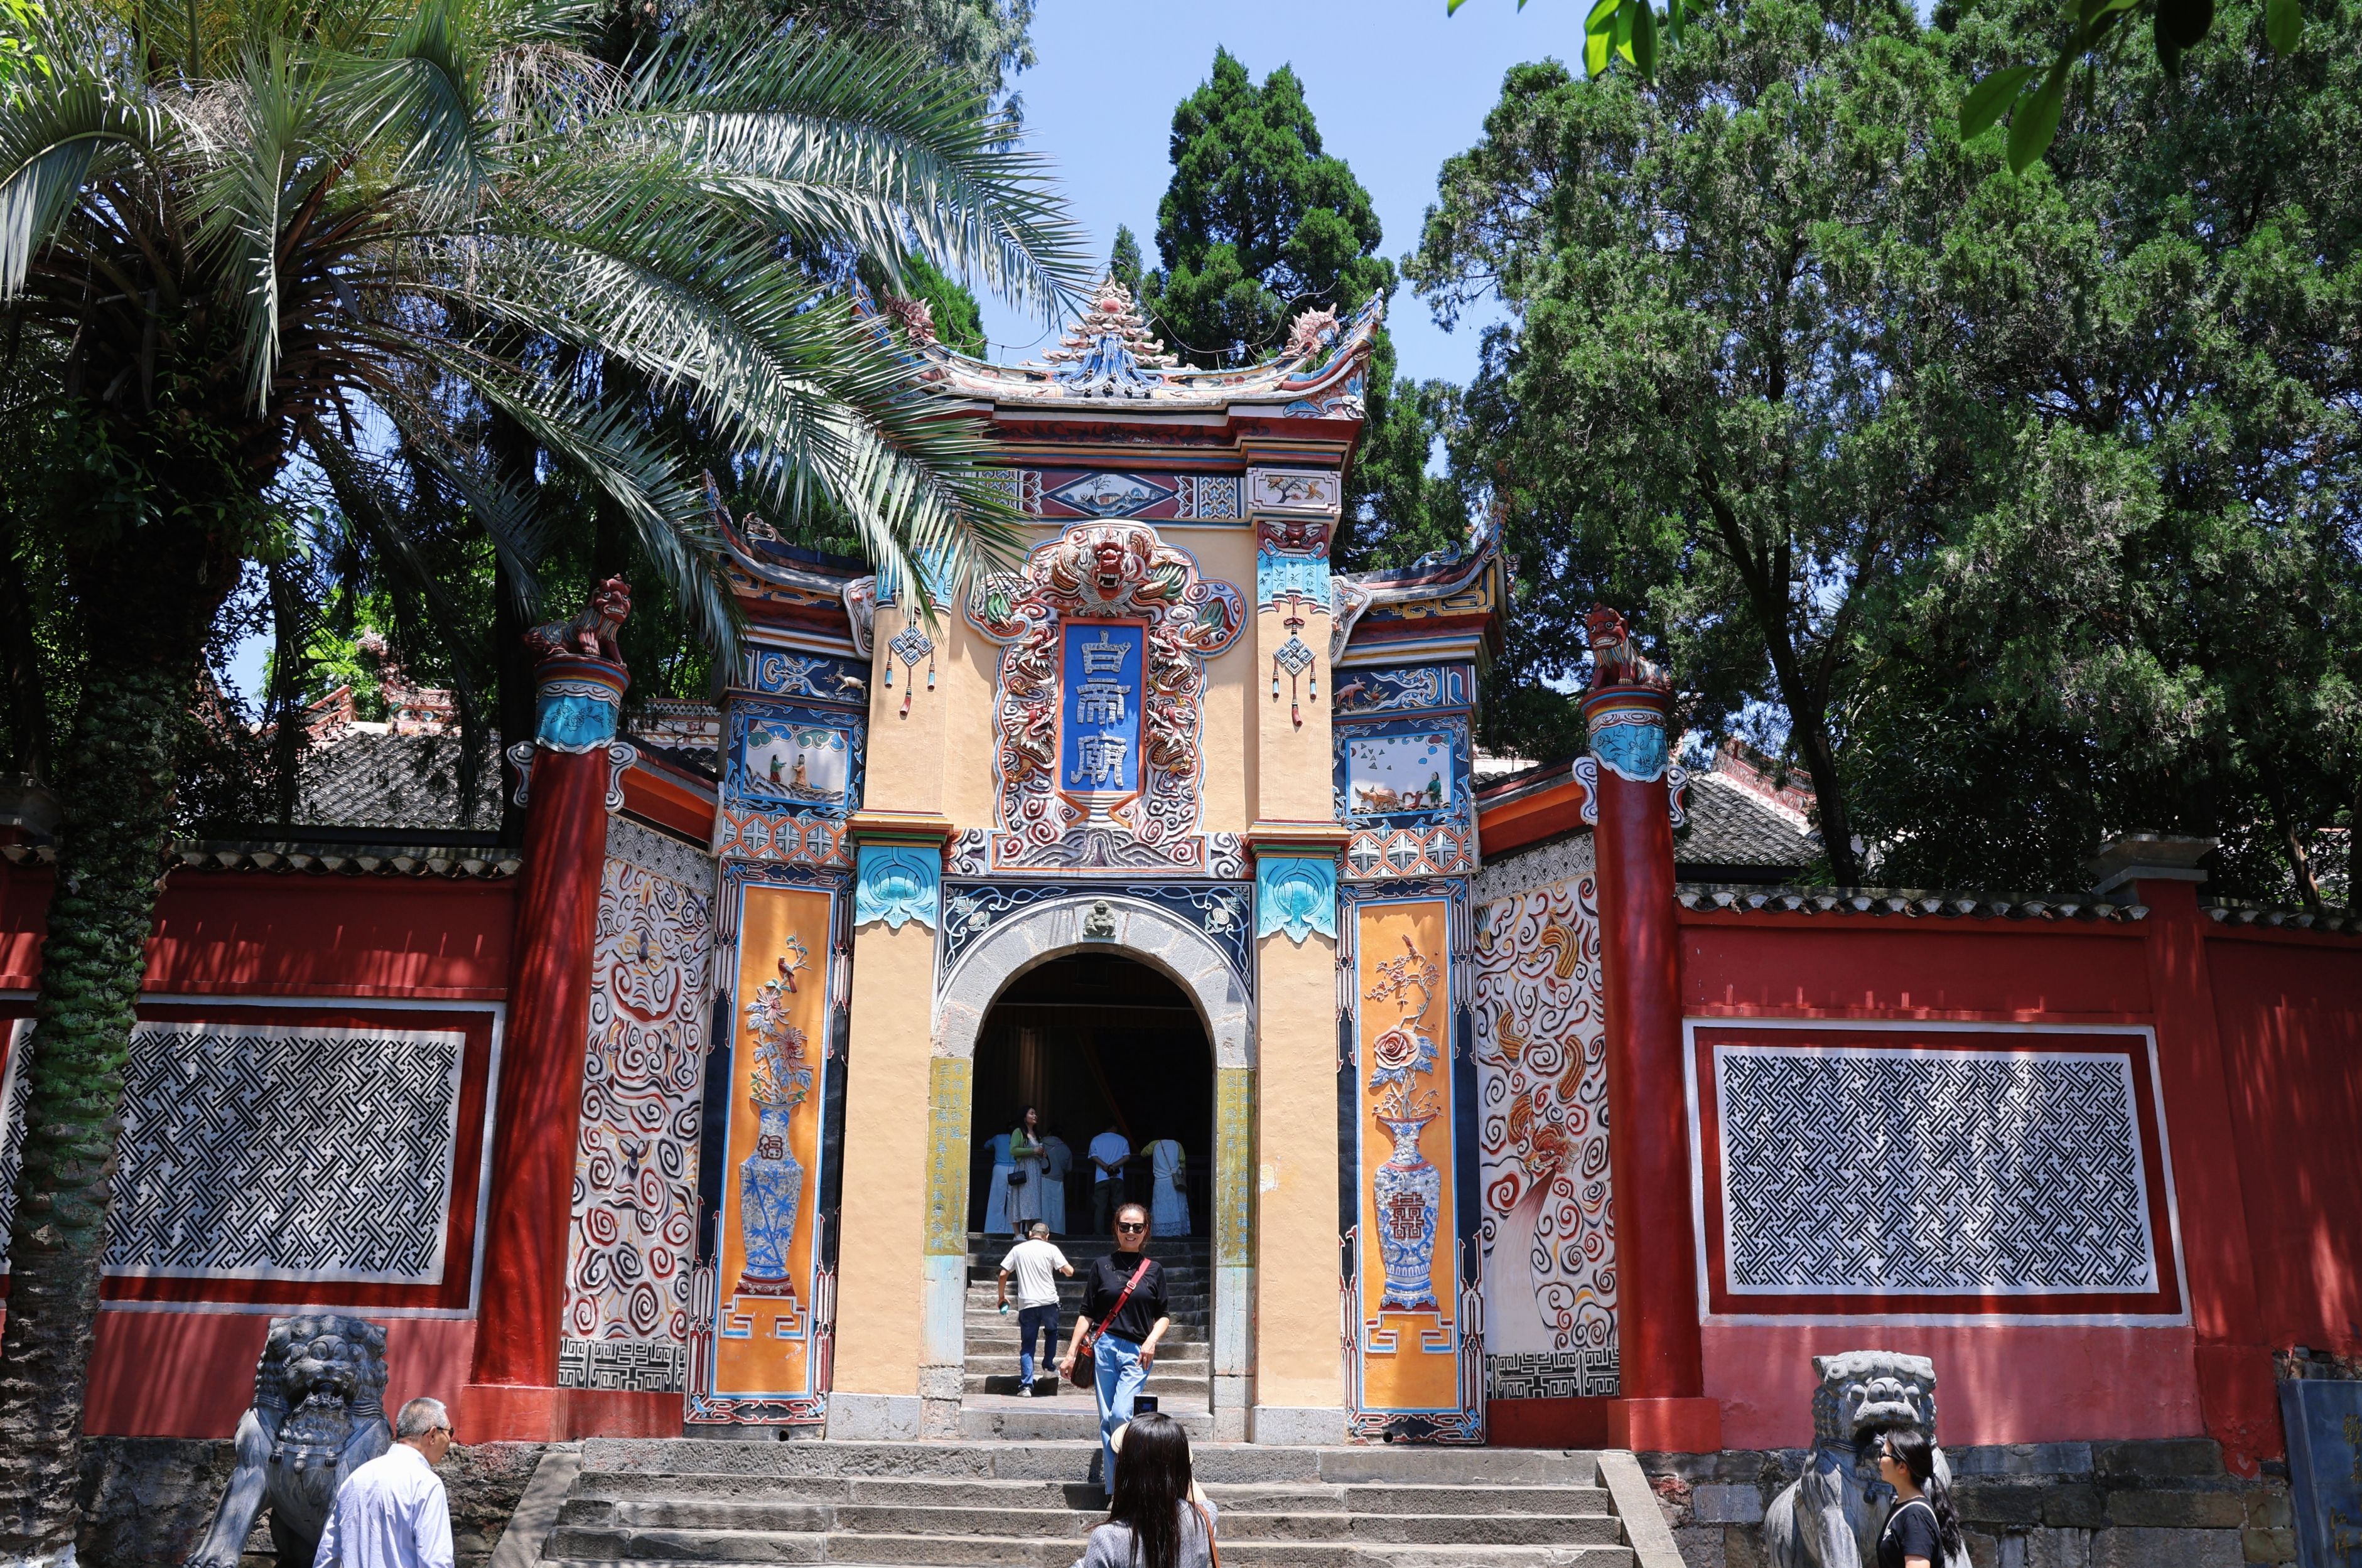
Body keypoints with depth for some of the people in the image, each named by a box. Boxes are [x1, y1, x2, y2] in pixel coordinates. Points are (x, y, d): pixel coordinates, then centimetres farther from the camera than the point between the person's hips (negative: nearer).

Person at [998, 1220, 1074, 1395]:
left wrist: (1002, 1296, 19)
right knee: (1051, 1332, 28)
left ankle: (1027, 1385, -3)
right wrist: (1064, 1268, 21)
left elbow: (1003, 1274, 7)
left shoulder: (1018, 1249, 9)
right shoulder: (1051, 1249, 2)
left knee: (1027, 1345, 4)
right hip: (1049, 1301, -1)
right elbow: (1069, 1272, -2)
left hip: (1026, 1304, 1)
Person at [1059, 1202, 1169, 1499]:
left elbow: (1164, 1316, 11)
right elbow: (1087, 1314, 9)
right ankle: (1113, 1491, 11)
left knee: (1122, 1416, -17)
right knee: (1107, 1421, 2)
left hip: (1137, 1352, -1)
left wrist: (1152, 1340, -7)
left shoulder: (1154, 1270, 8)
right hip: (1104, 1348, 1)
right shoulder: (1102, 1266, 8)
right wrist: (1071, 1353, 4)